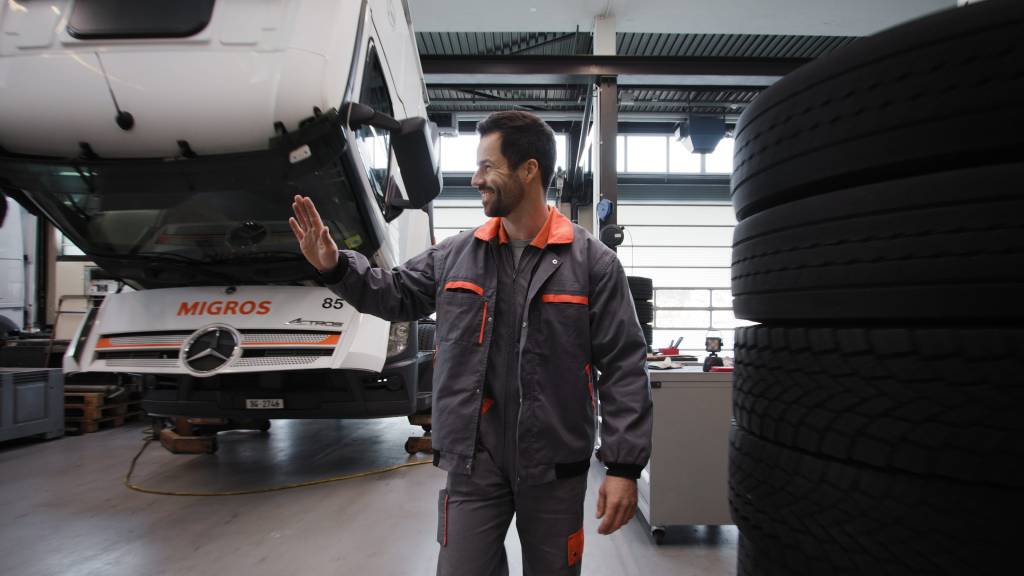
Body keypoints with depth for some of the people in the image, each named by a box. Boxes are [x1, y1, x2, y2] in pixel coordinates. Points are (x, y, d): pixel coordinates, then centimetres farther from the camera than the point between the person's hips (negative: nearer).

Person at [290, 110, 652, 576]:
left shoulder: (592, 262, -8)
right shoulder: (455, 255, 2)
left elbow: (623, 367, -9)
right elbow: (396, 295, 16)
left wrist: (624, 467, -13)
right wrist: (336, 267, -1)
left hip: (555, 468, -2)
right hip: (473, 465, 2)